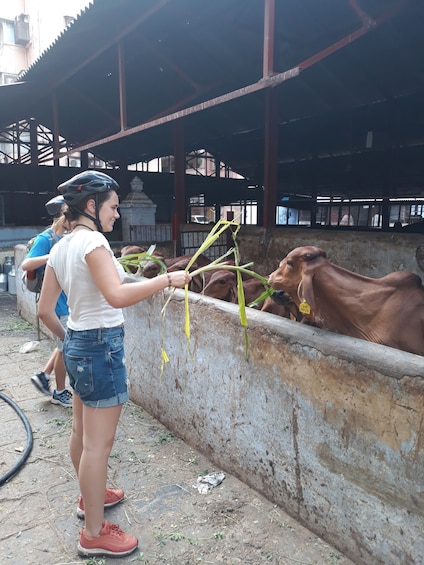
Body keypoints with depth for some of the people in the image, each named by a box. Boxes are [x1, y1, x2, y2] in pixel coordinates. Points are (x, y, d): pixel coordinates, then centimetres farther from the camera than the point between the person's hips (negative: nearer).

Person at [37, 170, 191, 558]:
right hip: (101, 345, -10)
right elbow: (117, 296, -33)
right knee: (99, 442, 2)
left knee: (82, 431, 24)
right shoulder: (92, 240, -18)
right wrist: (167, 279, -25)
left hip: (77, 344, 10)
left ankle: (90, 495, 45)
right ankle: (95, 534, 18)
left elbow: (44, 310, 11)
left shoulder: (61, 247, 8)